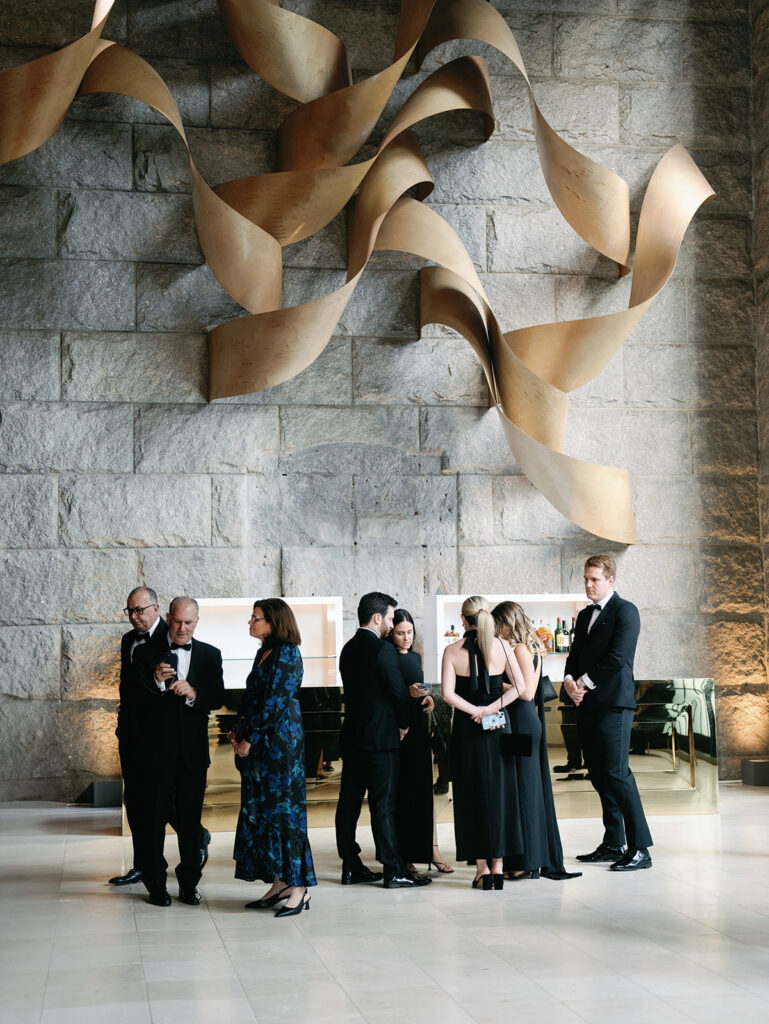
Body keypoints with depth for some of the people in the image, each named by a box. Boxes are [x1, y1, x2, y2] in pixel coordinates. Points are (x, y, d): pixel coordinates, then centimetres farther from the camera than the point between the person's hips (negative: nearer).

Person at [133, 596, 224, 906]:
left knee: (191, 820, 6)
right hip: (157, 750, -1)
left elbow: (218, 697, -1)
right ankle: (156, 886, 11)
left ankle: (189, 884, 16)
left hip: (193, 751, 2)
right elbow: (137, 700, -4)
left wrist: (193, 693, -19)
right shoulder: (147, 653, 2)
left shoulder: (210, 655, 8)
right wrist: (156, 681, -22)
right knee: (154, 819, 2)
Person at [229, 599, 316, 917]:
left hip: (281, 741, -9)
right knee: (261, 810, 9)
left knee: (283, 807, -7)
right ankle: (279, 884, 15)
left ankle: (299, 888, -2)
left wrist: (249, 738, -14)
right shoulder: (263, 654, 15)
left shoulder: (287, 653, -12)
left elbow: (275, 701, -16)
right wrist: (240, 731, 5)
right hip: (260, 744, 9)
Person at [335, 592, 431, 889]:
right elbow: (398, 690, -14)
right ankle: (394, 871, 1)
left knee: (349, 801, 9)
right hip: (380, 738, -8)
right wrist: (404, 724, 2)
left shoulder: (348, 648, 11)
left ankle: (351, 867, 15)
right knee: (383, 805, -4)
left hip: (352, 736, 8)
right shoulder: (382, 649, -14)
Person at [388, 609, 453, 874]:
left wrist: (427, 697, 4)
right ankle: (403, 855, 3)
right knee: (402, 792, -3)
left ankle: (431, 849, 6)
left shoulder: (415, 657, 14)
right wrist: (409, 694, -22)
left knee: (425, 788, 4)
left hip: (419, 726, 7)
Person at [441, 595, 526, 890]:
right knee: (498, 794, 9)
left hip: (467, 730, -1)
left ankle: (482, 868, 7)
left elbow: (448, 693, -13)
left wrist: (475, 710, -6)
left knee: (471, 796, 7)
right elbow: (519, 686, -7)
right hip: (498, 729, 1)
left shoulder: (452, 651, -5)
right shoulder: (501, 646, -2)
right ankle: (497, 867, 10)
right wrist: (490, 709, -8)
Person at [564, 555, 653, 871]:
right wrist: (570, 680, -1)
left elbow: (618, 657, -14)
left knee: (616, 773, -13)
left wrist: (585, 682, -10)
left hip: (613, 702, -8)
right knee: (599, 776, 9)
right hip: (587, 704, 8)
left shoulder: (625, 611, -5)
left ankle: (639, 848, -9)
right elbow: (575, 655, 20)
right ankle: (612, 844, 16)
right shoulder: (584, 615, 20)